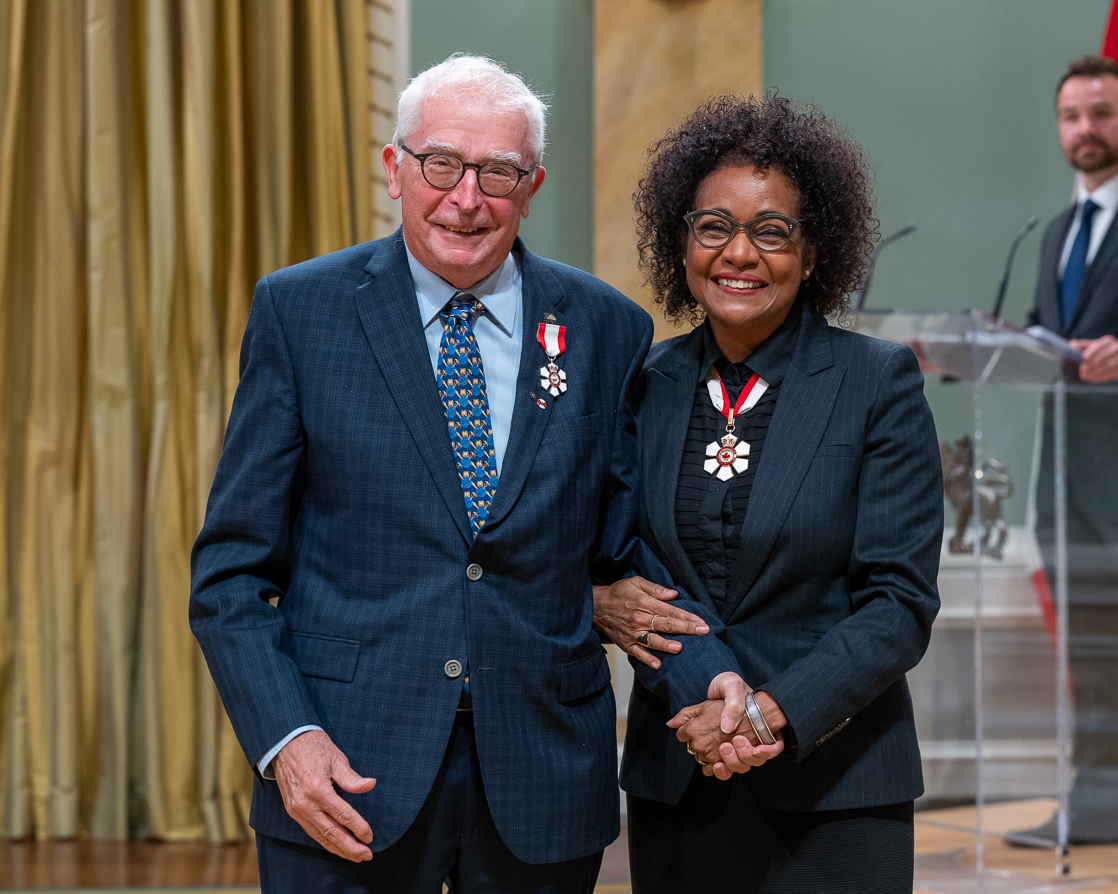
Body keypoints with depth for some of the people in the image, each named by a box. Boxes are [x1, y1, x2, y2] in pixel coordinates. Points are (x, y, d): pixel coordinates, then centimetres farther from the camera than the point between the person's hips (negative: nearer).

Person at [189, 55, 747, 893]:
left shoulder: (607, 328, 5)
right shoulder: (300, 311, 0)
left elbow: (626, 550, 10)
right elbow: (233, 565, 0)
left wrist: (710, 680, -8)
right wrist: (284, 738, -13)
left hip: (542, 786, 2)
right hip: (350, 771, -1)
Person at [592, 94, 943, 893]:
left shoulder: (878, 384, -4)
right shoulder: (643, 384, 6)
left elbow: (900, 602, -8)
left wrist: (772, 712, -19)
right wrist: (597, 600, -8)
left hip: (831, 794, -3)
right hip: (673, 789, 3)